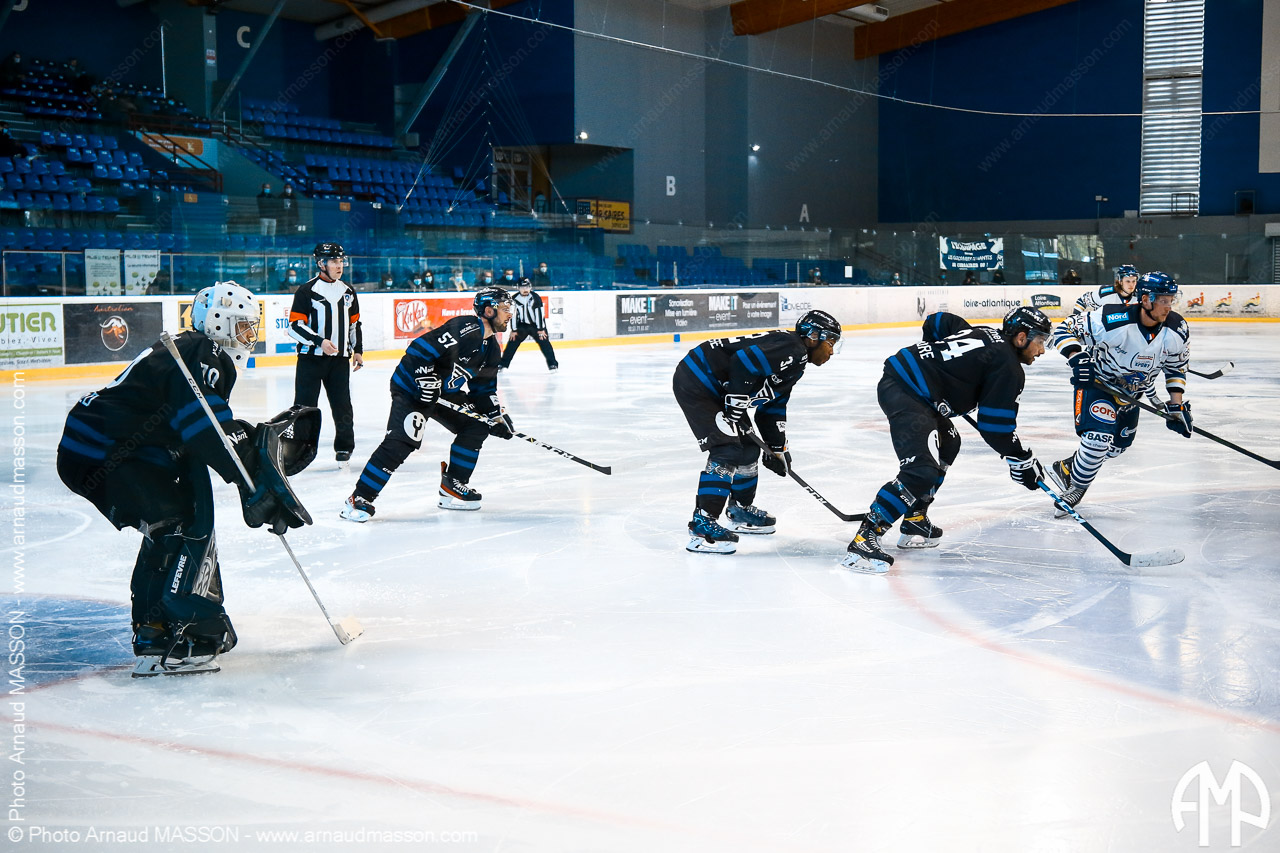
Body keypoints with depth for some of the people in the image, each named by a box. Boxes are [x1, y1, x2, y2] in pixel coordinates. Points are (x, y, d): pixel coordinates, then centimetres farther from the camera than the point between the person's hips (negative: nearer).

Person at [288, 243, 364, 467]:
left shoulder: (348, 292, 13)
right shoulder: (307, 291, -6)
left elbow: (355, 323, 22)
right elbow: (295, 326, -11)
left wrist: (357, 350, 14)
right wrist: (319, 341, -21)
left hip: (339, 359, 5)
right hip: (311, 358, -5)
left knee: (342, 404, 6)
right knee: (305, 406, -5)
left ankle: (344, 448, 18)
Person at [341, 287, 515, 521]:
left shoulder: (491, 348, 5)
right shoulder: (464, 330, -25)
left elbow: (484, 389, 14)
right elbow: (419, 348, -27)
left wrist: (496, 414, 2)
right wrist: (427, 379, -25)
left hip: (444, 393, 10)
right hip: (411, 388, -10)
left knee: (476, 425, 5)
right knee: (402, 441, -22)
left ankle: (452, 486, 15)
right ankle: (359, 499, -18)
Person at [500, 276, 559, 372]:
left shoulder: (535, 298, -16)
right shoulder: (515, 299, -10)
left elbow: (540, 314, -16)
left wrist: (541, 329, -16)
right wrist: (514, 330, -8)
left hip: (536, 324, -2)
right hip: (522, 325, 2)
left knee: (544, 341, -11)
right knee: (513, 342, -4)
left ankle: (553, 364, -6)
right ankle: (503, 364, 2)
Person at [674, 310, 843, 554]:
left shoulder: (794, 364, 16)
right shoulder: (792, 350, -17)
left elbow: (772, 407, 23)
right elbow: (744, 361, -28)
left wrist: (777, 448, 21)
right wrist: (735, 408, -19)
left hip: (715, 389, 11)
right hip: (696, 382, -11)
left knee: (748, 448, 18)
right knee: (728, 451, -17)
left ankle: (740, 511, 34)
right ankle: (702, 524, -17)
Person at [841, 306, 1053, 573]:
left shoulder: (983, 334, 18)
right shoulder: (1008, 367, -7)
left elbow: (936, 323, 28)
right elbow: (995, 425, -9)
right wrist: (1022, 461, 3)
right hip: (905, 393, -11)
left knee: (947, 443, 28)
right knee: (923, 470, -19)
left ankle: (914, 522, 28)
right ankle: (863, 539, -22)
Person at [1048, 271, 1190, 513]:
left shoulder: (1177, 331, -16)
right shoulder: (1112, 320, -33)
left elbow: (1176, 367, 1)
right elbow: (1065, 329, -24)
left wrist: (1177, 405, -6)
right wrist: (1076, 357, -40)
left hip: (1132, 391, 6)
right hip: (1097, 382, -6)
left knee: (1119, 444, 16)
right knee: (1099, 437, -21)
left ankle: (1067, 468, 38)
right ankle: (1075, 489, 1)